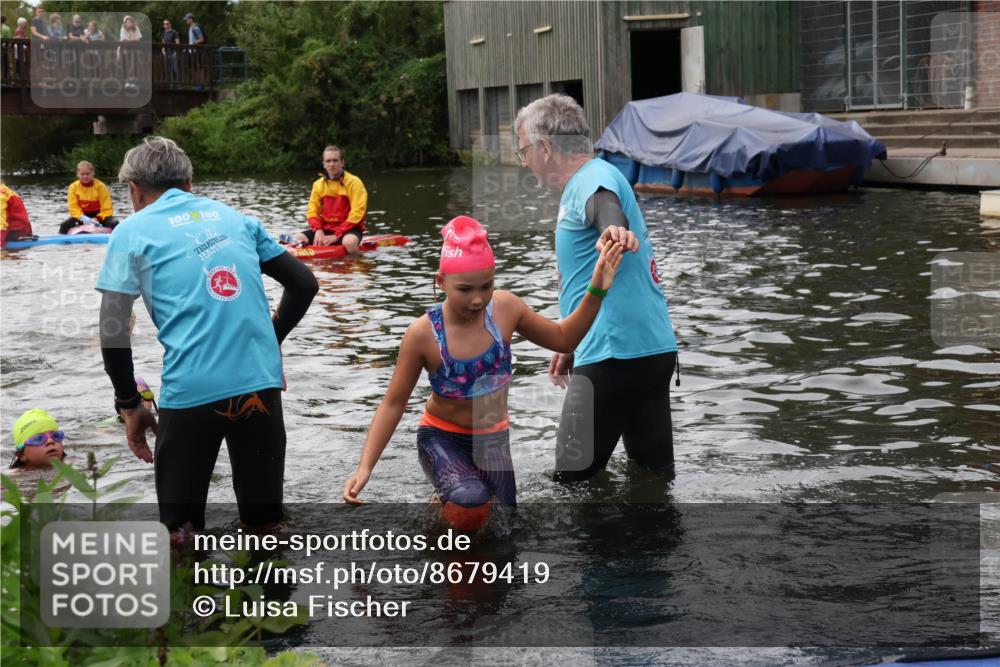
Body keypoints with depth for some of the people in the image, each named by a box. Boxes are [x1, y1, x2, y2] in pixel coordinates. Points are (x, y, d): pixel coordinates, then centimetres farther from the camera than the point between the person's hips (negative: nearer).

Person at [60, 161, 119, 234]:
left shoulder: (100, 186, -14)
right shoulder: (73, 187, -9)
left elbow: (107, 208, -13)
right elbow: (73, 208, -11)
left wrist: (98, 219, -31)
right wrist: (83, 218, -31)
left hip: (99, 215, -1)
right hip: (82, 216, 1)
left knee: (114, 223, -31)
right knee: (64, 225, -25)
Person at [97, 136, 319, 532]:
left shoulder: (133, 231, 5)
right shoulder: (233, 216, 16)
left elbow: (113, 333, -2)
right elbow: (304, 283, 16)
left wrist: (130, 406, 9)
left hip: (191, 392, -3)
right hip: (261, 382, 4)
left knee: (181, 526, 9)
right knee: (265, 522, 15)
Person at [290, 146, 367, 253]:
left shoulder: (354, 182, -9)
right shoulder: (318, 184, 8)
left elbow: (357, 213, -16)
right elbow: (312, 211, 7)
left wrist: (336, 236, -22)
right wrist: (318, 230, -16)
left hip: (348, 229, -4)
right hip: (326, 228, 4)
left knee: (349, 242, -39)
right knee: (297, 239, -17)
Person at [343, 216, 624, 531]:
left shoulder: (505, 307, -13)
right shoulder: (423, 333, -21)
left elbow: (563, 339, 3)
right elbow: (393, 403, -12)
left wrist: (596, 292, -10)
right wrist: (365, 466, -19)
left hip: (495, 437, 4)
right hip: (443, 437, -4)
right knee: (471, 502, -34)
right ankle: (447, 507, 3)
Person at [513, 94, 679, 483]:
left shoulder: (593, 178, -11)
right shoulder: (588, 183, 24)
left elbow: (606, 206, -38)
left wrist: (613, 229, -62)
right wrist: (571, 346, 41)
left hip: (614, 356, -10)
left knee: (573, 480, -4)